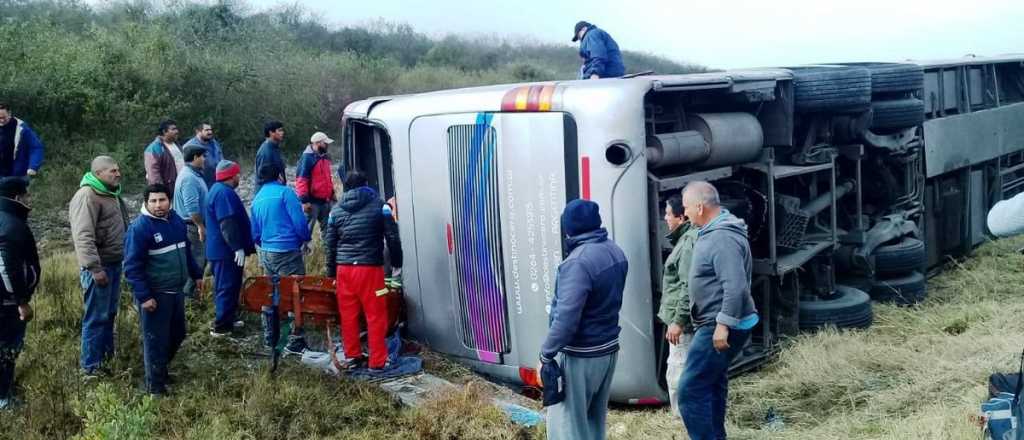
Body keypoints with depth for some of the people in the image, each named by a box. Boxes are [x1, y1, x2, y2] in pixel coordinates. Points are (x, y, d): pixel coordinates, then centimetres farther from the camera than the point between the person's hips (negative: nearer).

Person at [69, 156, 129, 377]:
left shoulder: (111, 194, 13)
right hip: (100, 266, -9)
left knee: (109, 313, 19)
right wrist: (95, 268, -27)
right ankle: (90, 366, 5)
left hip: (115, 263, 9)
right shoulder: (87, 196, -17)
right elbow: (83, 236, -24)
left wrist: (126, 256, 23)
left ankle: (107, 354, 31)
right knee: (96, 317, -3)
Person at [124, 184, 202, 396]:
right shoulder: (139, 228, -18)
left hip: (176, 291, 8)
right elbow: (132, 267, -19)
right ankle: (156, 386, 16)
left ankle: (161, 369, 40)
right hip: (154, 296, -8)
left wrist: (196, 274, 22)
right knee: (156, 341, 2)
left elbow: (186, 251, 20)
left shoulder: (176, 220, 5)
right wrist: (143, 296, -22)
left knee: (177, 335, 20)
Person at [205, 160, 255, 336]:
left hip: (221, 249, 11)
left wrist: (240, 246, 29)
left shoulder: (218, 190, 15)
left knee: (226, 286, 18)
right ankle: (221, 326, -1)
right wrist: (238, 247, -27)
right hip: (227, 251, -11)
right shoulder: (224, 193, -20)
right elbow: (228, 224, -27)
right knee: (227, 287, -5)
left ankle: (228, 319, 28)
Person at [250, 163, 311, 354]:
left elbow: (255, 233, 15)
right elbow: (299, 222, -12)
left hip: (266, 253, 7)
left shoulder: (257, 199, 13)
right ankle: (295, 339, -6)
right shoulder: (285, 192, -7)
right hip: (287, 251, -7)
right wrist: (305, 239, 5)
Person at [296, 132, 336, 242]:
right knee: (307, 228, -3)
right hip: (312, 201, -9)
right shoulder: (307, 158, -16)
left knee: (327, 226, 17)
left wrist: (332, 193, 23)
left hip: (325, 200, 9)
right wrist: (304, 200, -23)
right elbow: (301, 180, -20)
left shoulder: (325, 157, 12)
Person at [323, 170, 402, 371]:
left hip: (344, 268, 4)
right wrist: (396, 261, 10)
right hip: (370, 267, -4)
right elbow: (392, 236, -2)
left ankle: (353, 356, 21)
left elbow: (329, 243, 12)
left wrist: (331, 271, 19)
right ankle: (377, 362, 3)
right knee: (376, 316, 1)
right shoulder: (378, 204, 0)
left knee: (348, 315, 12)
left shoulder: (336, 210, 10)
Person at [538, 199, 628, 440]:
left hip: (581, 356, -9)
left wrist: (546, 356, -18)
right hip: (608, 348, 9)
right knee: (595, 419, 20)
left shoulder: (578, 262, -24)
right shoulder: (615, 251, 4)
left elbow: (566, 318, -27)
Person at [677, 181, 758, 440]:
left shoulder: (722, 238, -22)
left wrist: (723, 325, -27)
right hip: (719, 324, 11)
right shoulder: (713, 231, 12)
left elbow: (736, 286, -29)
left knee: (690, 389, -10)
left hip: (720, 328, -11)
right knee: (713, 384, 20)